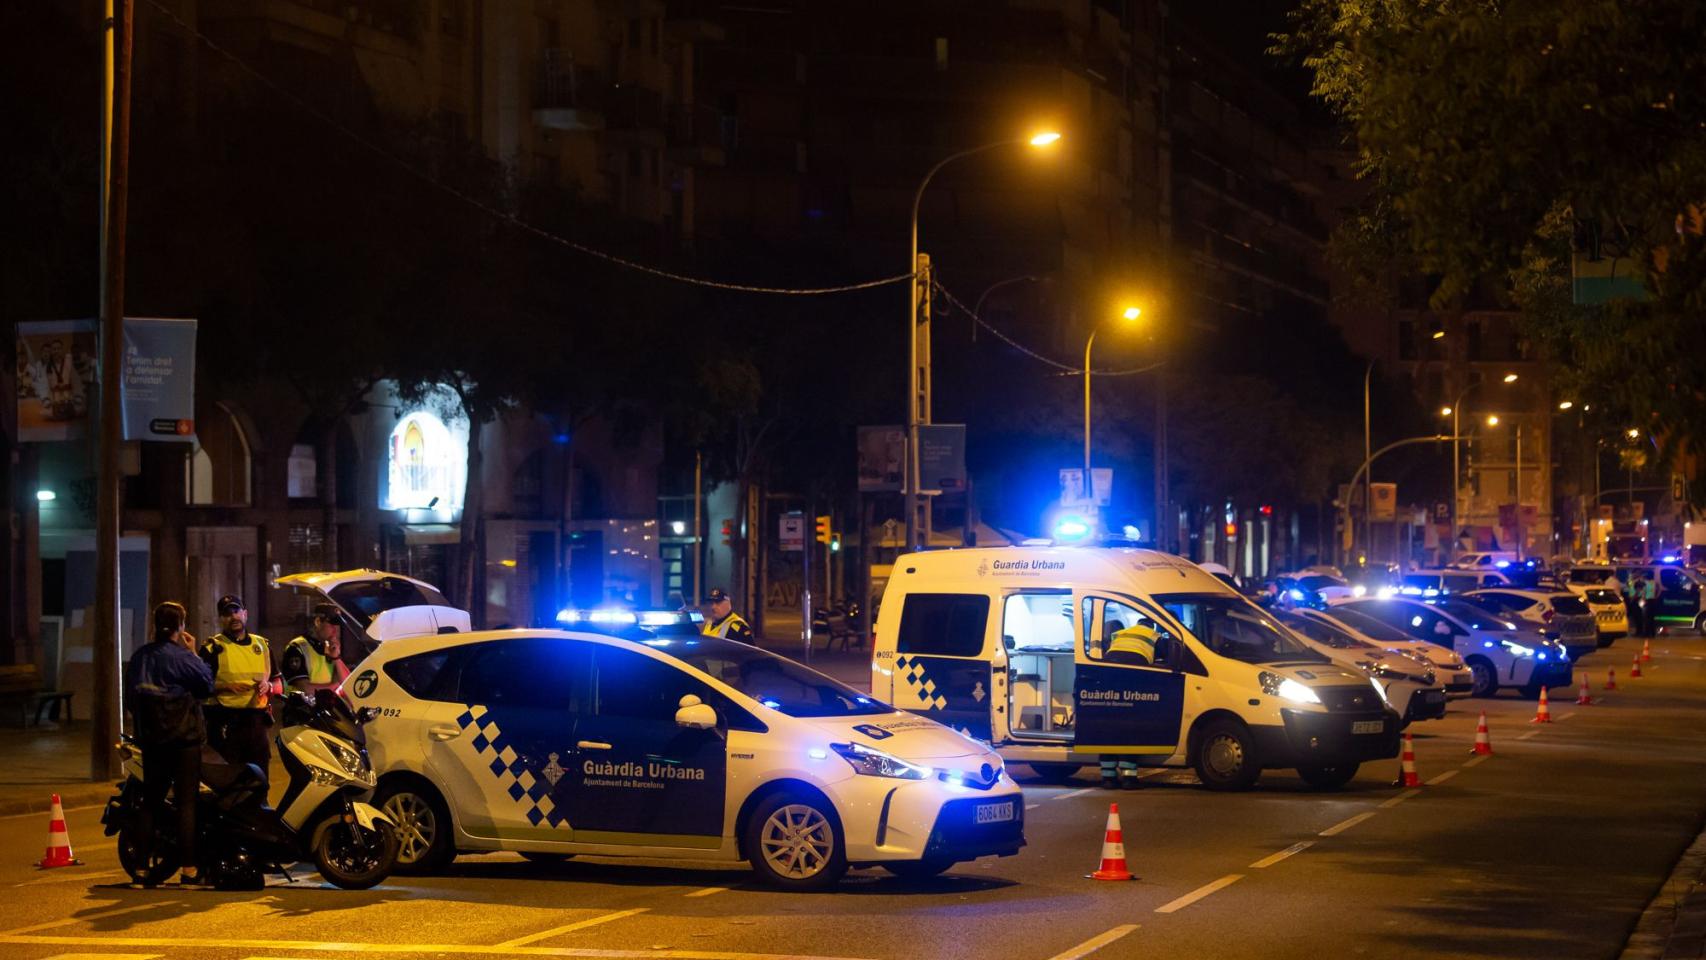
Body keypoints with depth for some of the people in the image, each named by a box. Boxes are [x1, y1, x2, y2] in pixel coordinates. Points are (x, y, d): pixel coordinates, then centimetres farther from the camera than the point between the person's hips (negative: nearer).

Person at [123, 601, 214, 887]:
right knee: (186, 802, -4)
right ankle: (188, 869, -8)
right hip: (184, 735, -6)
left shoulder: (139, 657, 7)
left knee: (151, 800, 11)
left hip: (150, 737, 6)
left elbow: (130, 697, 13)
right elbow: (207, 684, -8)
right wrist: (194, 653, 0)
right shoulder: (181, 657, -13)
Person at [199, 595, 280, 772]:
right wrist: (226, 686, -19)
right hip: (224, 722, -4)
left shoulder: (262, 645, 16)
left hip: (256, 721, 5)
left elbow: (279, 684, 19)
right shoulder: (213, 648, 2)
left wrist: (268, 686, -3)